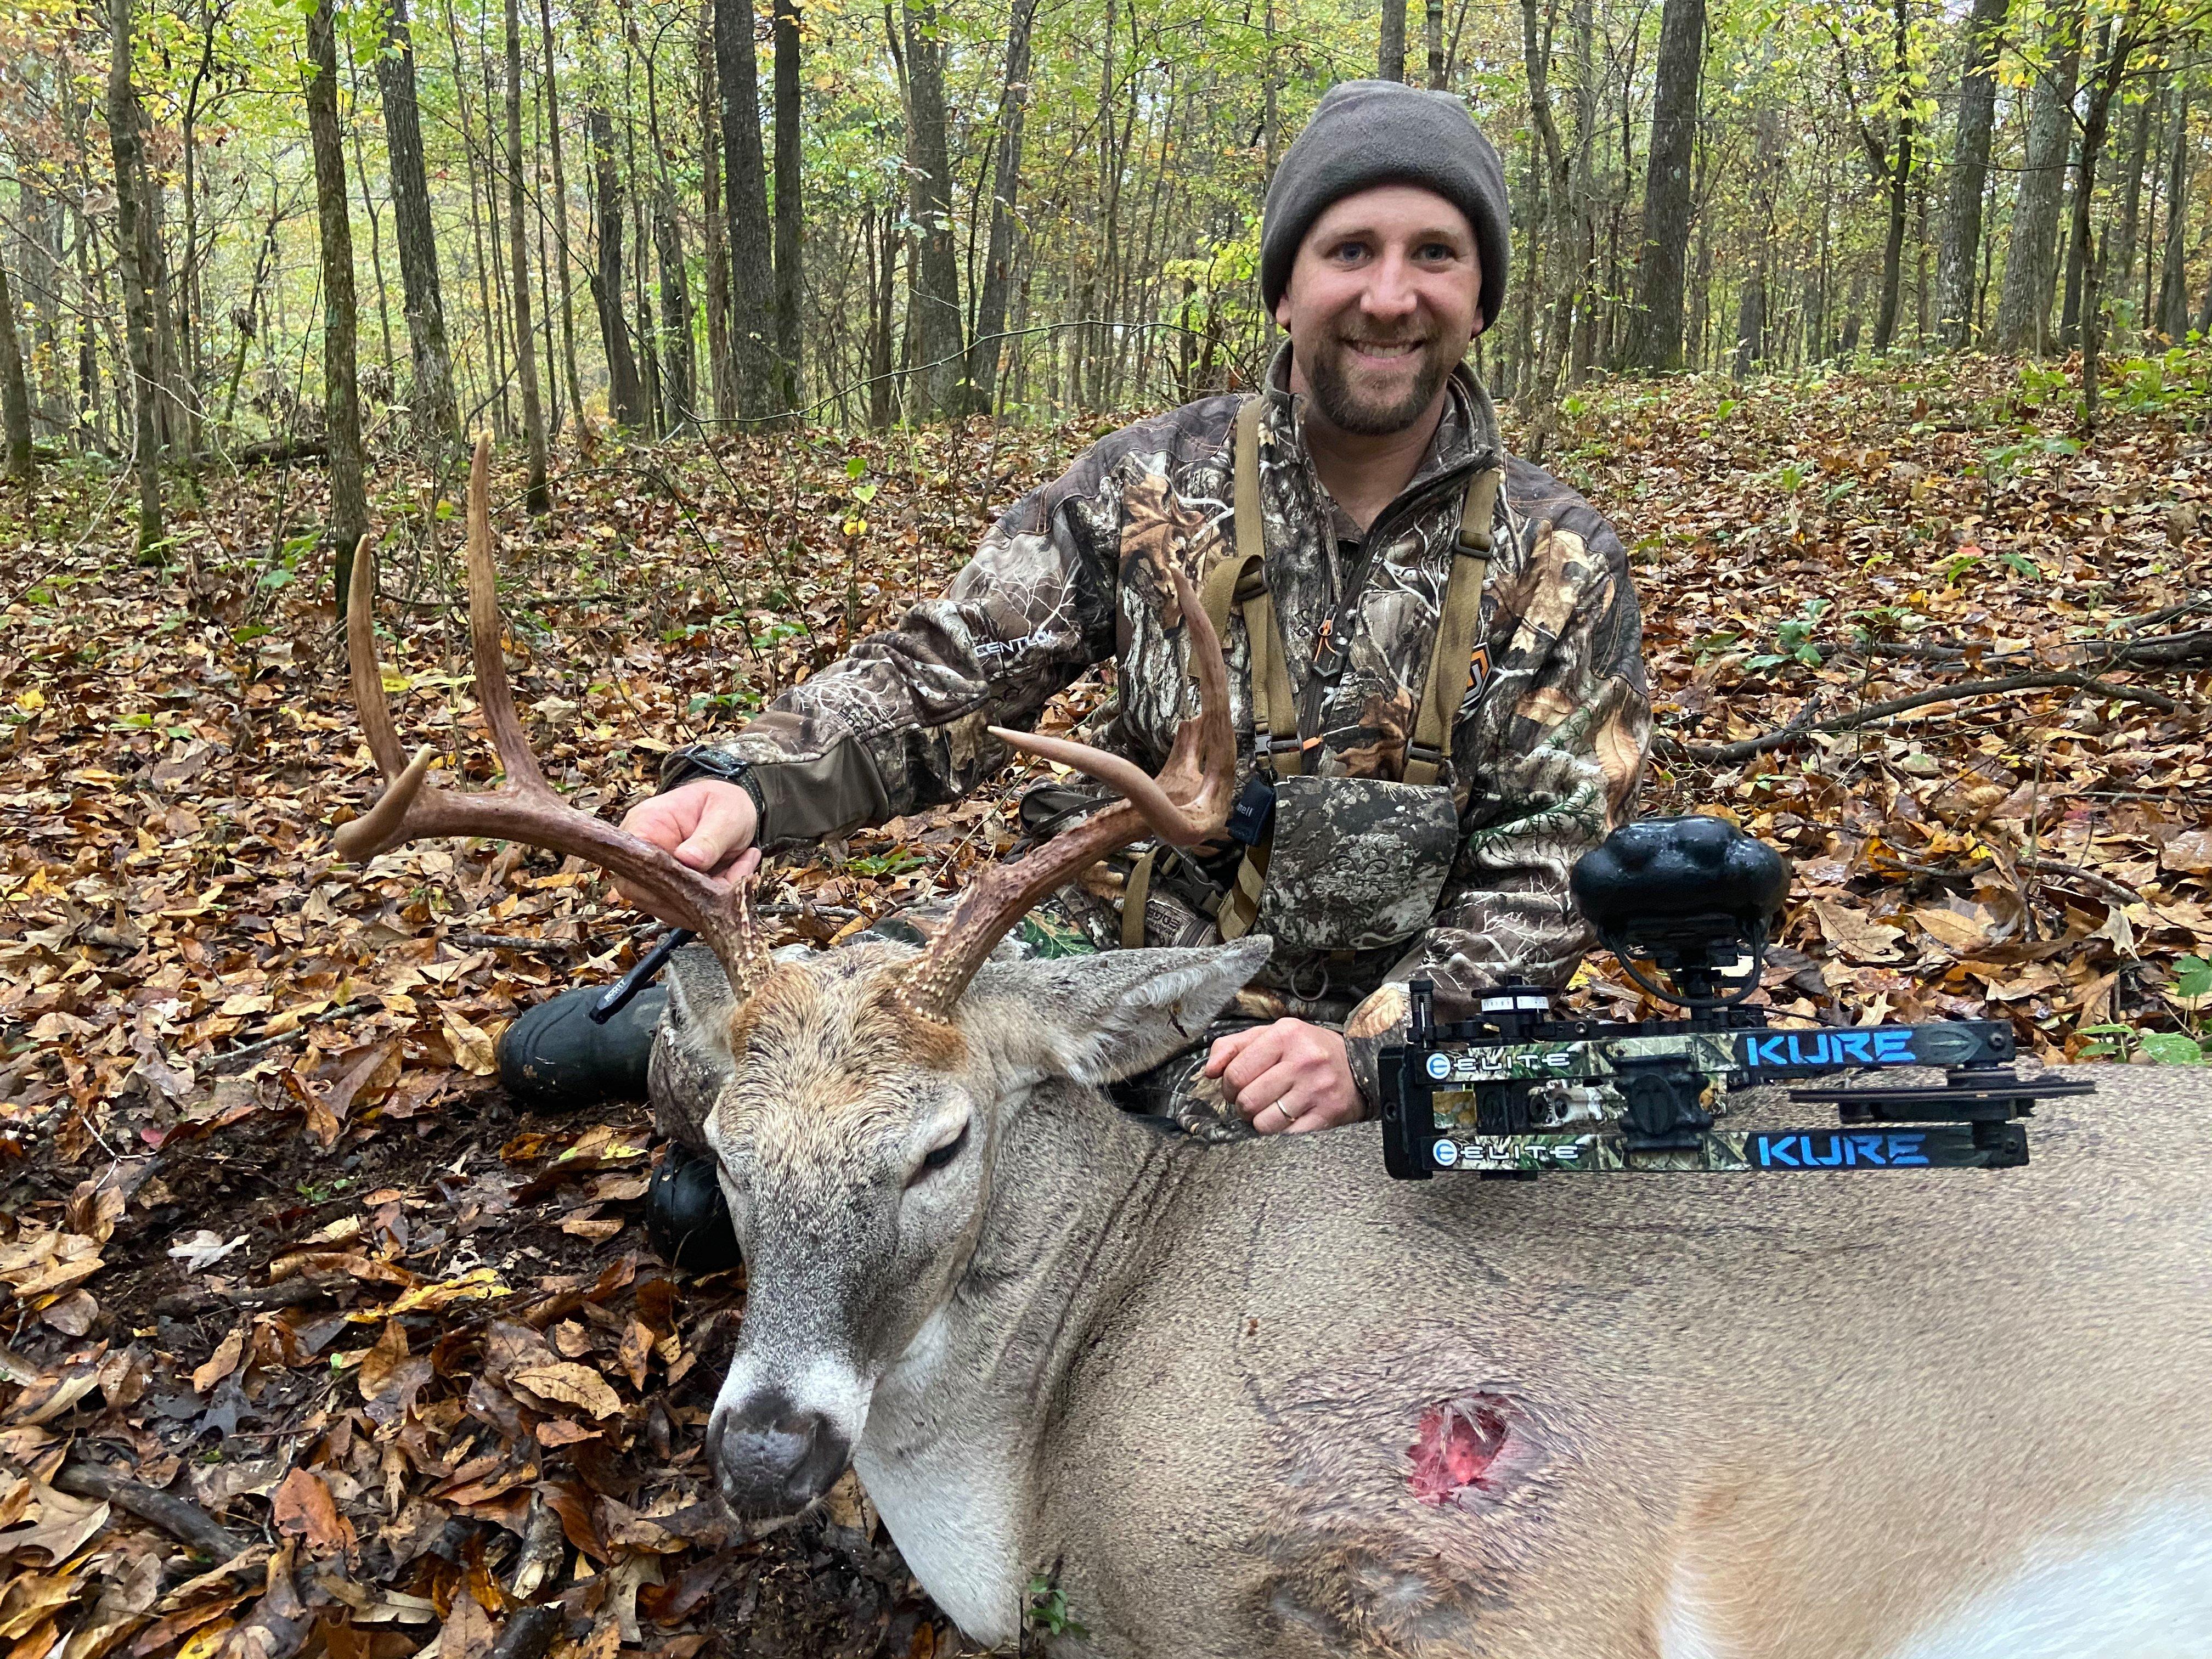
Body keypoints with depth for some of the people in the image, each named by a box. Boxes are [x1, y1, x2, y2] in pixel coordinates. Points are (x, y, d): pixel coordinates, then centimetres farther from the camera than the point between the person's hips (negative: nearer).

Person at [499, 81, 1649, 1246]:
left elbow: (1546, 873, -6)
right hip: (1115, 941, -1)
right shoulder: (1154, 485, -3)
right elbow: (946, 672, -6)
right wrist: (749, 783, -26)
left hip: (1369, 1020, 2)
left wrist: (1368, 1050, -21)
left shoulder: (1558, 566, -4)